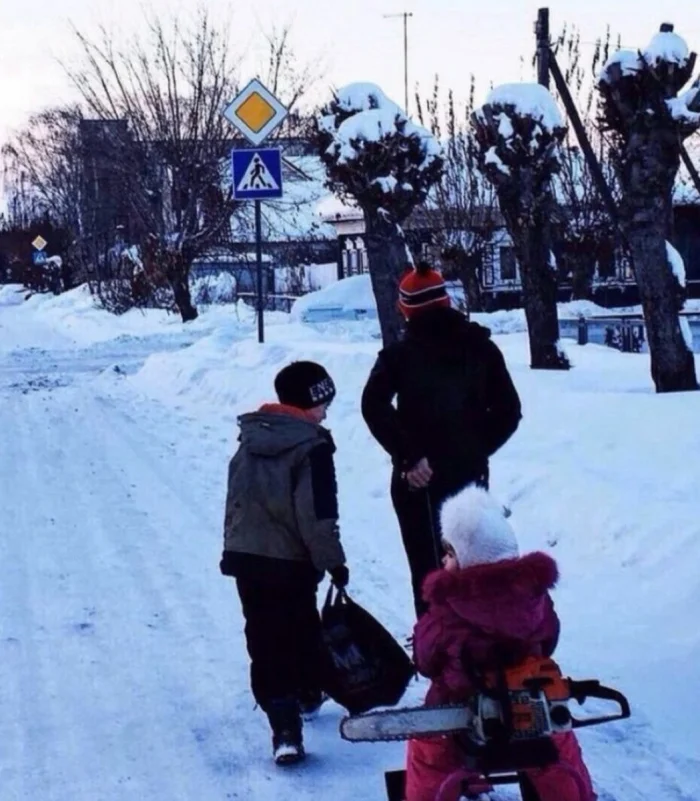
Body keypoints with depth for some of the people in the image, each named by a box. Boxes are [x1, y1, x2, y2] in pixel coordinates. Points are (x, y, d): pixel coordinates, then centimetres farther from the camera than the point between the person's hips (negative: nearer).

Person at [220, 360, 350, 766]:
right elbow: (318, 515, -20)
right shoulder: (313, 447, -15)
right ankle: (308, 693, 37)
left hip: (244, 555, 5)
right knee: (301, 631, 17)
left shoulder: (251, 438, 7)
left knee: (264, 640, 4)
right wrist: (334, 561, -11)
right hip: (290, 561, -5)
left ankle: (286, 727, -5)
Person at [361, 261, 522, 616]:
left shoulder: (402, 353, -4)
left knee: (430, 572, 1)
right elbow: (508, 410, 6)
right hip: (471, 475, 4)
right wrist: (476, 447, 9)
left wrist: (407, 455, -16)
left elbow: (374, 405, -19)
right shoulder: (481, 347, 7)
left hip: (421, 478, -3)